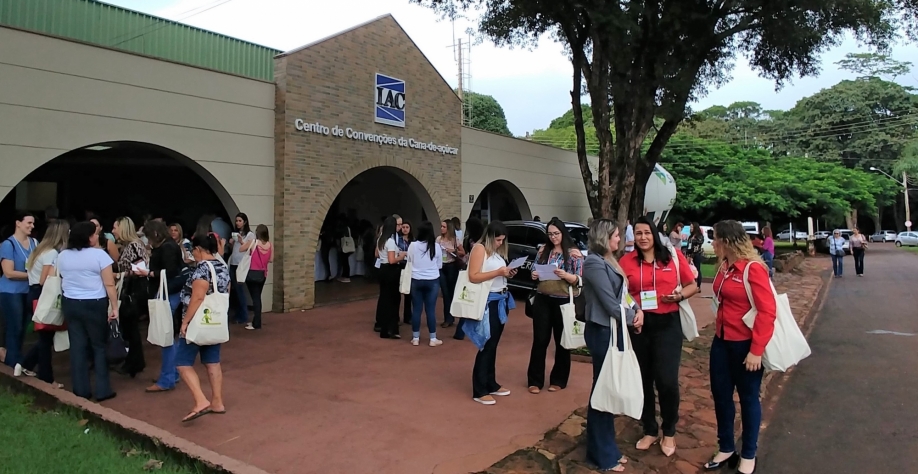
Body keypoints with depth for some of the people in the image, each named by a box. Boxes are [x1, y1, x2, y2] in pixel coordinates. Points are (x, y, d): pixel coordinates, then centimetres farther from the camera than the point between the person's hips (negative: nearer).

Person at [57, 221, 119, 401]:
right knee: (100, 346, 4)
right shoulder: (99, 254, -13)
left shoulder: (62, 255, 6)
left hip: (70, 304, 5)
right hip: (94, 305, -5)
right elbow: (109, 284, -14)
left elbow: (63, 281, 18)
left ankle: (81, 390, 14)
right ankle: (103, 390, 6)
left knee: (77, 346, 9)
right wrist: (114, 307, -10)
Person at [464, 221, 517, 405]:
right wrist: (498, 272, -22)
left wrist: (507, 274, 3)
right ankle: (479, 391, 5)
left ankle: (491, 384, 27)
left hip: (501, 300, 8)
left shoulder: (497, 251, 15)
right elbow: (473, 277, -19)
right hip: (488, 302, -8)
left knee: (493, 345, 16)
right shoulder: (480, 248, -10)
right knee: (487, 346, -4)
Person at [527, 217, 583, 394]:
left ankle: (558, 380, 24)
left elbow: (580, 280, -7)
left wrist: (566, 275, -24)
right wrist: (534, 275, -7)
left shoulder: (574, 253, -4)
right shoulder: (543, 250, 7)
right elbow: (536, 272, 16)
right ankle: (535, 380, 14)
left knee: (562, 341, 10)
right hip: (542, 300, 3)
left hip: (563, 301, -3)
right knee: (539, 340, 5)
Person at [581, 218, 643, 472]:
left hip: (614, 329, 9)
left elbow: (623, 293, 13)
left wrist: (637, 310, -5)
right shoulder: (595, 263, -18)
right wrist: (632, 318, -5)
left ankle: (607, 448, 29)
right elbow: (610, 303, -20)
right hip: (602, 331, -9)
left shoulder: (610, 261, 12)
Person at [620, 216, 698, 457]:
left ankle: (669, 432, 21)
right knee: (643, 379, 10)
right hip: (639, 324, 2)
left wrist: (679, 296, -12)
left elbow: (692, 285, 7)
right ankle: (650, 430, 30)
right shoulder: (626, 261, 1)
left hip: (667, 323, -1)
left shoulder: (674, 256, 0)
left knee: (666, 379, -4)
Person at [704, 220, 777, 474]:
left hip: (745, 344, -7)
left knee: (748, 398, 11)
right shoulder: (724, 266, 4)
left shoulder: (753, 268, -18)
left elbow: (767, 311, -20)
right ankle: (726, 448, 32)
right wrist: (718, 333, 10)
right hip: (722, 341, 7)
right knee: (720, 395, 14)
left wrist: (756, 350, -20)